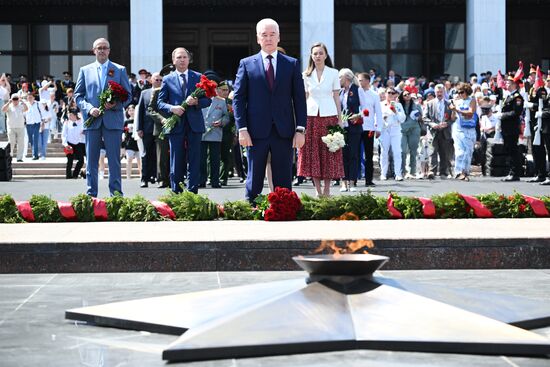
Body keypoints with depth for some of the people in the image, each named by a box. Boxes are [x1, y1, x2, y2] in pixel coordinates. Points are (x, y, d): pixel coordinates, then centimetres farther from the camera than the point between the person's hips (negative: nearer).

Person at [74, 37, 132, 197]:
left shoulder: (120, 70, 10)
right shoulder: (85, 70, 12)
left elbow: (128, 95, 8)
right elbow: (78, 95, 9)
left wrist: (116, 104, -11)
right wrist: (89, 108, -8)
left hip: (113, 120, -1)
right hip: (92, 120, 1)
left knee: (114, 159, -1)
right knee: (91, 160, 3)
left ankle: (116, 194, 3)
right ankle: (91, 194, 8)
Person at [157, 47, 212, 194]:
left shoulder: (198, 77, 11)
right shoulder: (167, 80, 9)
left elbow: (208, 100, 8)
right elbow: (160, 103, 7)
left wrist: (196, 102, -12)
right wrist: (171, 108, -13)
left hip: (194, 125, 1)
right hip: (175, 125, 0)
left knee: (194, 161, 0)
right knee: (176, 162, 1)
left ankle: (192, 192, 3)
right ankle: (176, 192, 6)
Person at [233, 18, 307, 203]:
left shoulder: (292, 64, 9)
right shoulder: (247, 64, 6)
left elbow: (299, 98, 6)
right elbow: (238, 98, 3)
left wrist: (300, 129, -2)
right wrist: (242, 129, -7)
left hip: (284, 131, 1)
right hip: (256, 131, -1)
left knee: (283, 181, 4)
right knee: (254, 180, 3)